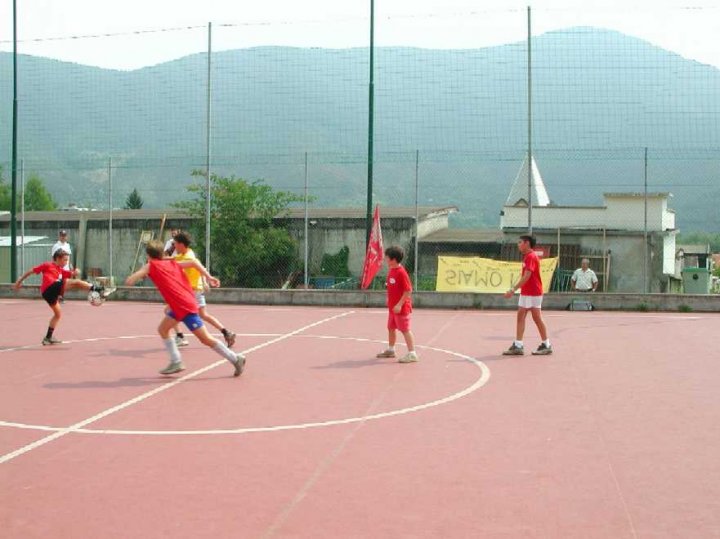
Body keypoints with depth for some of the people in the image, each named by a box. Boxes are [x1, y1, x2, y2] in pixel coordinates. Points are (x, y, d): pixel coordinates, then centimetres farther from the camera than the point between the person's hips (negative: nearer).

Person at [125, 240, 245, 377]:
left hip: (185, 307, -8)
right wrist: (209, 277, -1)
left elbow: (129, 282, -5)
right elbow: (194, 262, 2)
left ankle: (236, 359, 1)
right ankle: (176, 362, 16)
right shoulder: (172, 263, 16)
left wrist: (140, 275, 15)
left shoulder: (150, 266, 0)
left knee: (206, 339, -3)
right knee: (162, 329, 18)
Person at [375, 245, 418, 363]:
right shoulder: (391, 271, 8)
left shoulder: (401, 272, -20)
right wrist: (390, 302, 16)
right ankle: (390, 350, 36)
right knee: (391, 328, 20)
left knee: (405, 330, -6)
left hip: (401, 308, -10)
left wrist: (399, 304, -24)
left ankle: (412, 353, -1)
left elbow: (408, 290, -22)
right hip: (392, 307, 10)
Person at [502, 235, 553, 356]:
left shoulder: (531, 257, -15)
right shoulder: (527, 256, 14)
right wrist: (514, 290, 16)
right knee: (520, 317, 5)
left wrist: (513, 289, -27)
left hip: (533, 293, -10)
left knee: (537, 318, -2)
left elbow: (526, 276, -24)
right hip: (525, 293, 10)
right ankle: (518, 345, 4)